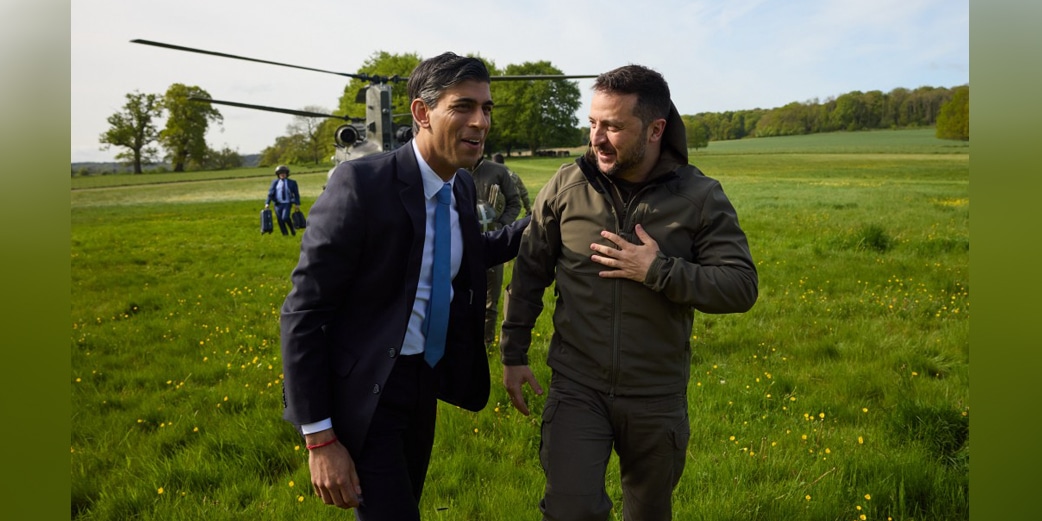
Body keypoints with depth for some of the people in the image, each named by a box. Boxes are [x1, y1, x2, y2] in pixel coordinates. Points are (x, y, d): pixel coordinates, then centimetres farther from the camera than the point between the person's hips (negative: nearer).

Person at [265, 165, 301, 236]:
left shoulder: (292, 183, 5)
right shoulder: (275, 182, 8)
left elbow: (296, 194, 7)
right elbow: (271, 193, 4)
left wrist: (297, 204, -2)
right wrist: (267, 203, -6)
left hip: (287, 204, -2)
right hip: (278, 204, 3)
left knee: (285, 218, -21)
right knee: (280, 221, 0)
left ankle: (292, 229, 5)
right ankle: (285, 235, 12)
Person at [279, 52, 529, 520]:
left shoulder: (463, 188, 0)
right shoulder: (361, 183, -22)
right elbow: (303, 312, -19)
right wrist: (320, 438, -19)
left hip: (424, 383, 7)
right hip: (362, 392, -7)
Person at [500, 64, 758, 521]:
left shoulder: (700, 197, -7)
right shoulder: (566, 186, -4)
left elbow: (741, 287, -11)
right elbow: (529, 273, 4)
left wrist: (657, 271, -22)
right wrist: (513, 354, 5)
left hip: (658, 397, 1)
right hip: (577, 386, 0)